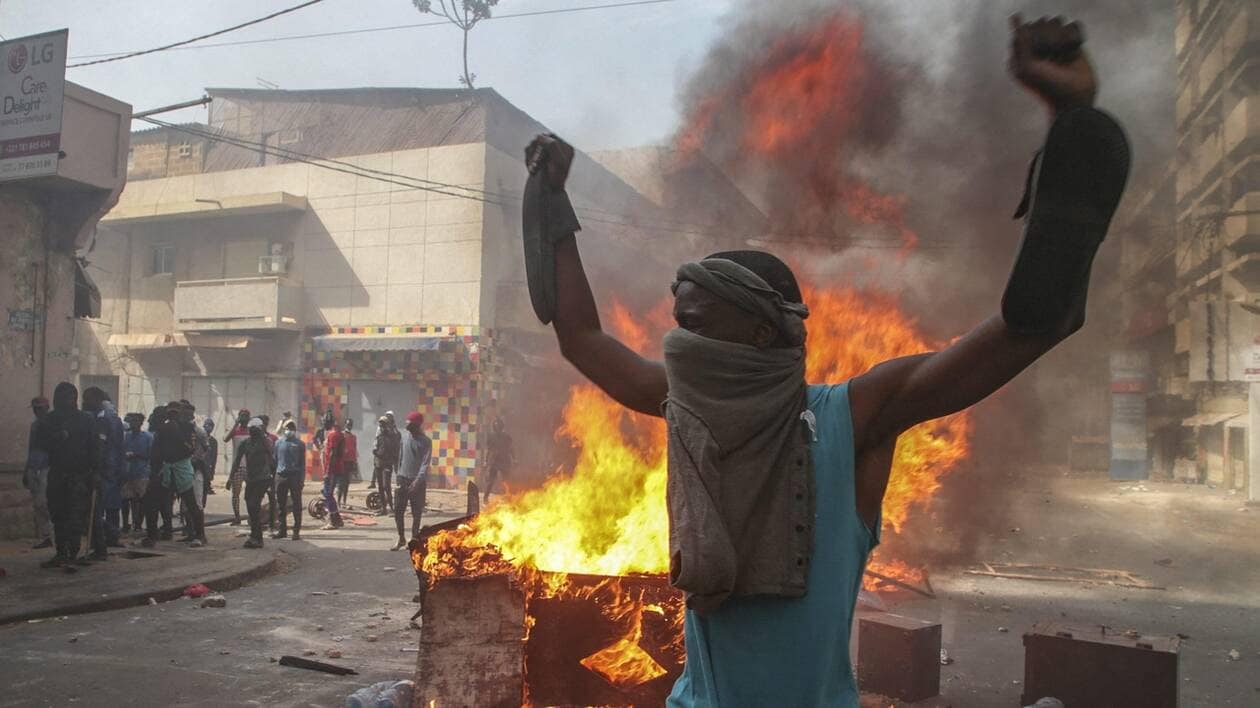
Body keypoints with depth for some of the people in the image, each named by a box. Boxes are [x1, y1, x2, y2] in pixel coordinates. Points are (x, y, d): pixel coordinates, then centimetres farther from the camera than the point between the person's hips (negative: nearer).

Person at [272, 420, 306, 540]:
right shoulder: (279, 443, 11)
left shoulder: (300, 444, 4)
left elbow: (303, 463, 4)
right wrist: (273, 476, 8)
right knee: (281, 504, 8)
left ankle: (296, 530, 5)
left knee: (296, 504, 0)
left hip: (295, 476, -3)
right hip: (281, 476, 3)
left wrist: (302, 479, -3)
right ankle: (282, 530, 16)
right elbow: (275, 460, 14)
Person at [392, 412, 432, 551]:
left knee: (416, 513, 2)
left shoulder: (425, 442, -10)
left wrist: (418, 480, -27)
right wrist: (398, 474, 12)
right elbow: (401, 455, 14)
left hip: (417, 481, -4)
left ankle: (414, 539, 15)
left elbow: (425, 463, -16)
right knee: (398, 510, 3)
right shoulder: (405, 435, 6)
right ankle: (401, 538, 17)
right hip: (403, 478, 4)